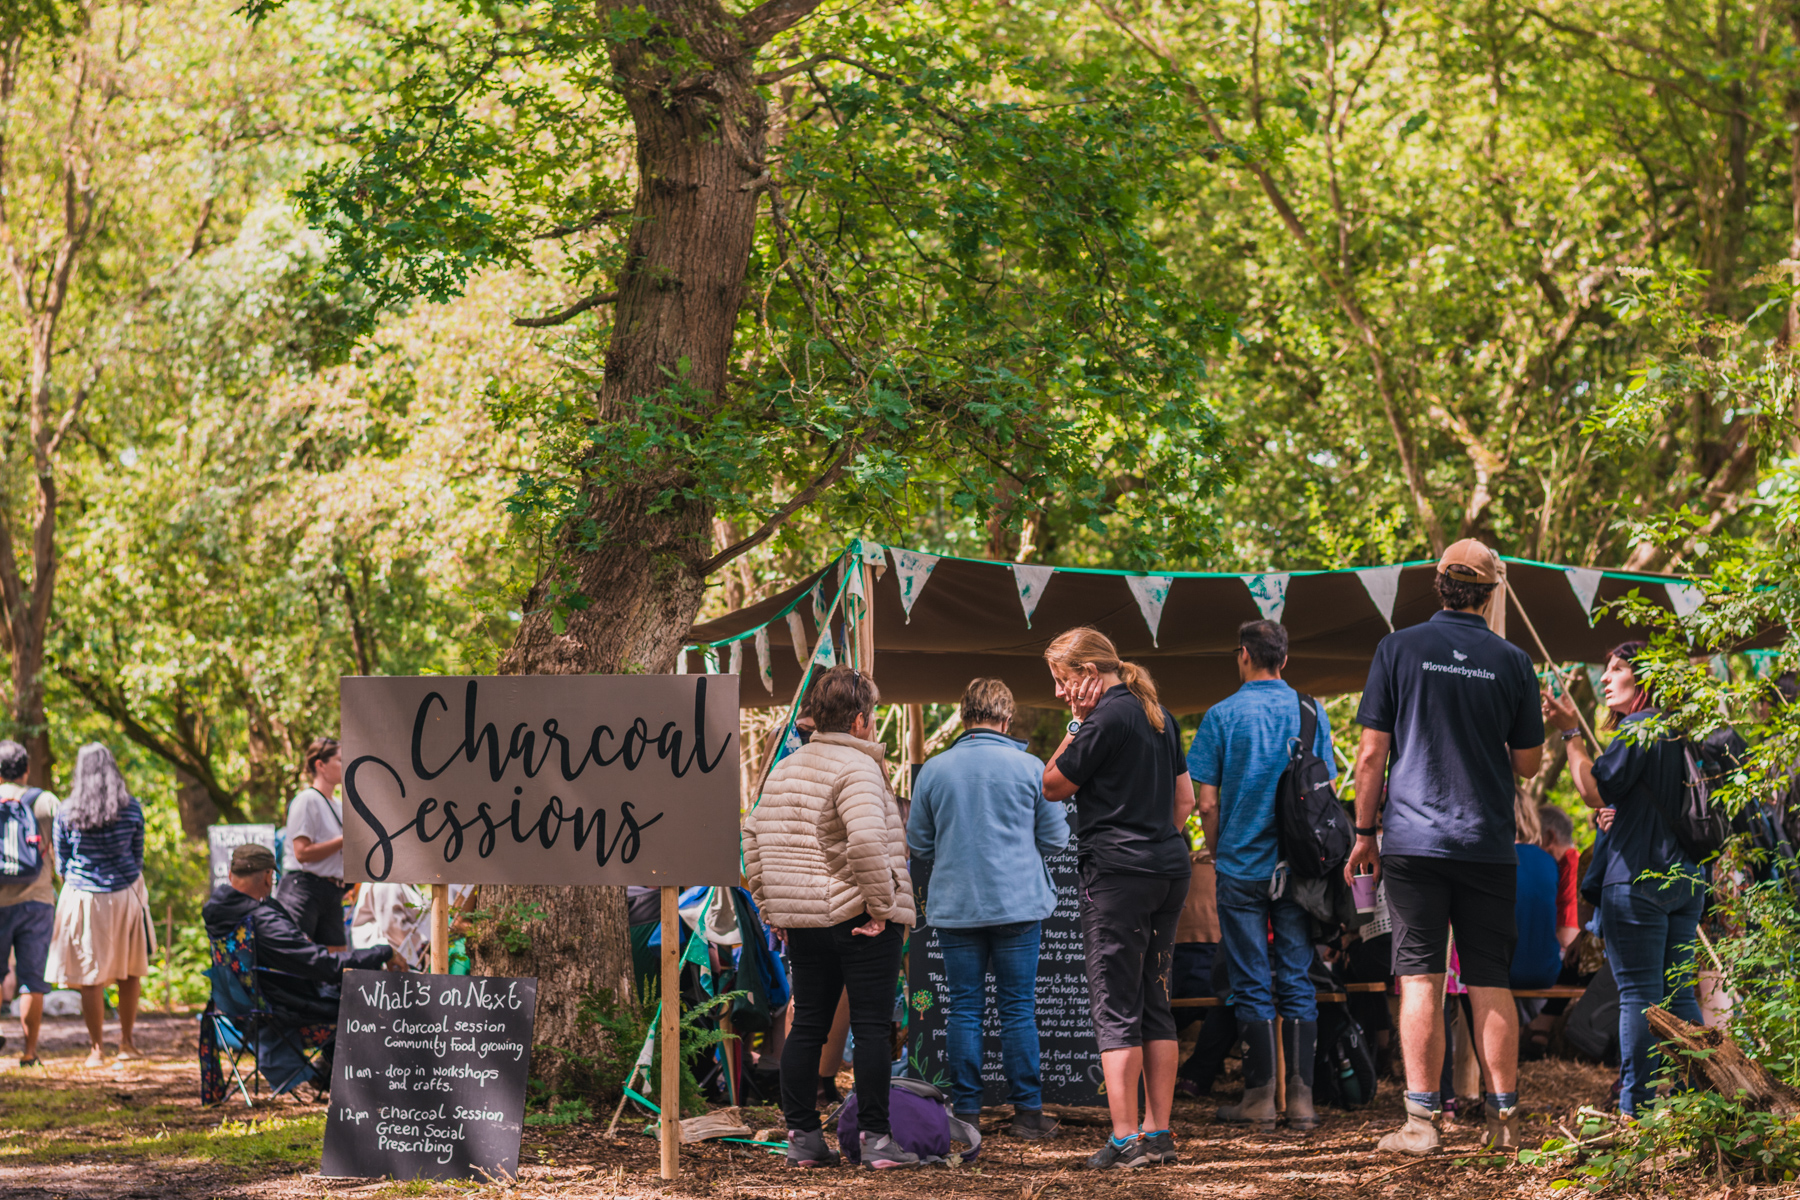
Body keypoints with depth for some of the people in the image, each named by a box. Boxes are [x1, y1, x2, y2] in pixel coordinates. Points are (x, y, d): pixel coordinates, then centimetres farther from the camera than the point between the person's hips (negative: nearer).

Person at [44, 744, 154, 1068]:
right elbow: (138, 858, 6)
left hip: (82, 897, -1)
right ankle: (126, 1042, 19)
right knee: (130, 971, 14)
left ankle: (96, 1049, 5)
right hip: (126, 895, 1)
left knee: (90, 977, 4)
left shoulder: (65, 814, -6)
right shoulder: (132, 810, -4)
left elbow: (62, 863, 3)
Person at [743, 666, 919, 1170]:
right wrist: (883, 905, -18)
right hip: (860, 921, -7)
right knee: (871, 1028, -1)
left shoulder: (784, 769, 13)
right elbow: (866, 840, -28)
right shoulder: (857, 769, -13)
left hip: (800, 921, 7)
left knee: (806, 1026, 11)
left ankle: (802, 1137, 13)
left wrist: (771, 906, 19)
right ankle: (875, 1138, 0)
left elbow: (754, 837, 16)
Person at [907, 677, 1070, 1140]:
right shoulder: (1029, 768, -4)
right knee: (1018, 1008, 4)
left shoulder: (934, 770, 0)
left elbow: (917, 844, 6)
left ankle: (966, 1112, 6)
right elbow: (1056, 837, 3)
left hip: (955, 906, 1)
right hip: (1018, 904, -1)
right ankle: (1028, 1112, 5)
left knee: (964, 1009, 6)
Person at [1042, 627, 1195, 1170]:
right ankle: (1159, 1133, 12)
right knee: (1156, 1003, 11)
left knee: (1115, 1008, -5)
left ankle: (1126, 1139, -7)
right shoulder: (1158, 713, 15)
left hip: (1117, 873, -8)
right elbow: (1185, 797, 19)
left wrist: (1077, 724, -1)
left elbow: (1053, 786, -4)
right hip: (1170, 869, 8)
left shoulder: (1107, 717, -12)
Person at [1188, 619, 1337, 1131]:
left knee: (1252, 986, 2)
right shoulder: (1311, 712, 3)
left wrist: (1218, 853, 9)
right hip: (1300, 867, 2)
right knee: (1297, 981, 5)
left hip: (1242, 867, -2)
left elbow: (1207, 803, -5)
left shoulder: (1222, 715, -4)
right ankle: (1301, 1097, 2)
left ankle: (1260, 1097, 3)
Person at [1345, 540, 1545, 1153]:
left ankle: (1421, 1118, -5)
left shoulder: (1399, 649, 0)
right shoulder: (1511, 661, 3)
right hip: (1489, 844, 1)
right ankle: (1504, 1118, 8)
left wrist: (1363, 833, 5)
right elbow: (1528, 763, 9)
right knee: (1491, 982, 7)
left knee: (1420, 978, -1)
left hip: (1413, 838, -1)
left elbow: (1372, 753, -2)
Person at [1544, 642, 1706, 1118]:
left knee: (1638, 994, -6)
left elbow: (1595, 792, -13)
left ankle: (1636, 1107, -6)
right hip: (1688, 877, 8)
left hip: (1639, 879, -8)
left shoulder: (1637, 728, -10)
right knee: (1678, 993, 11)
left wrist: (1570, 732, -9)